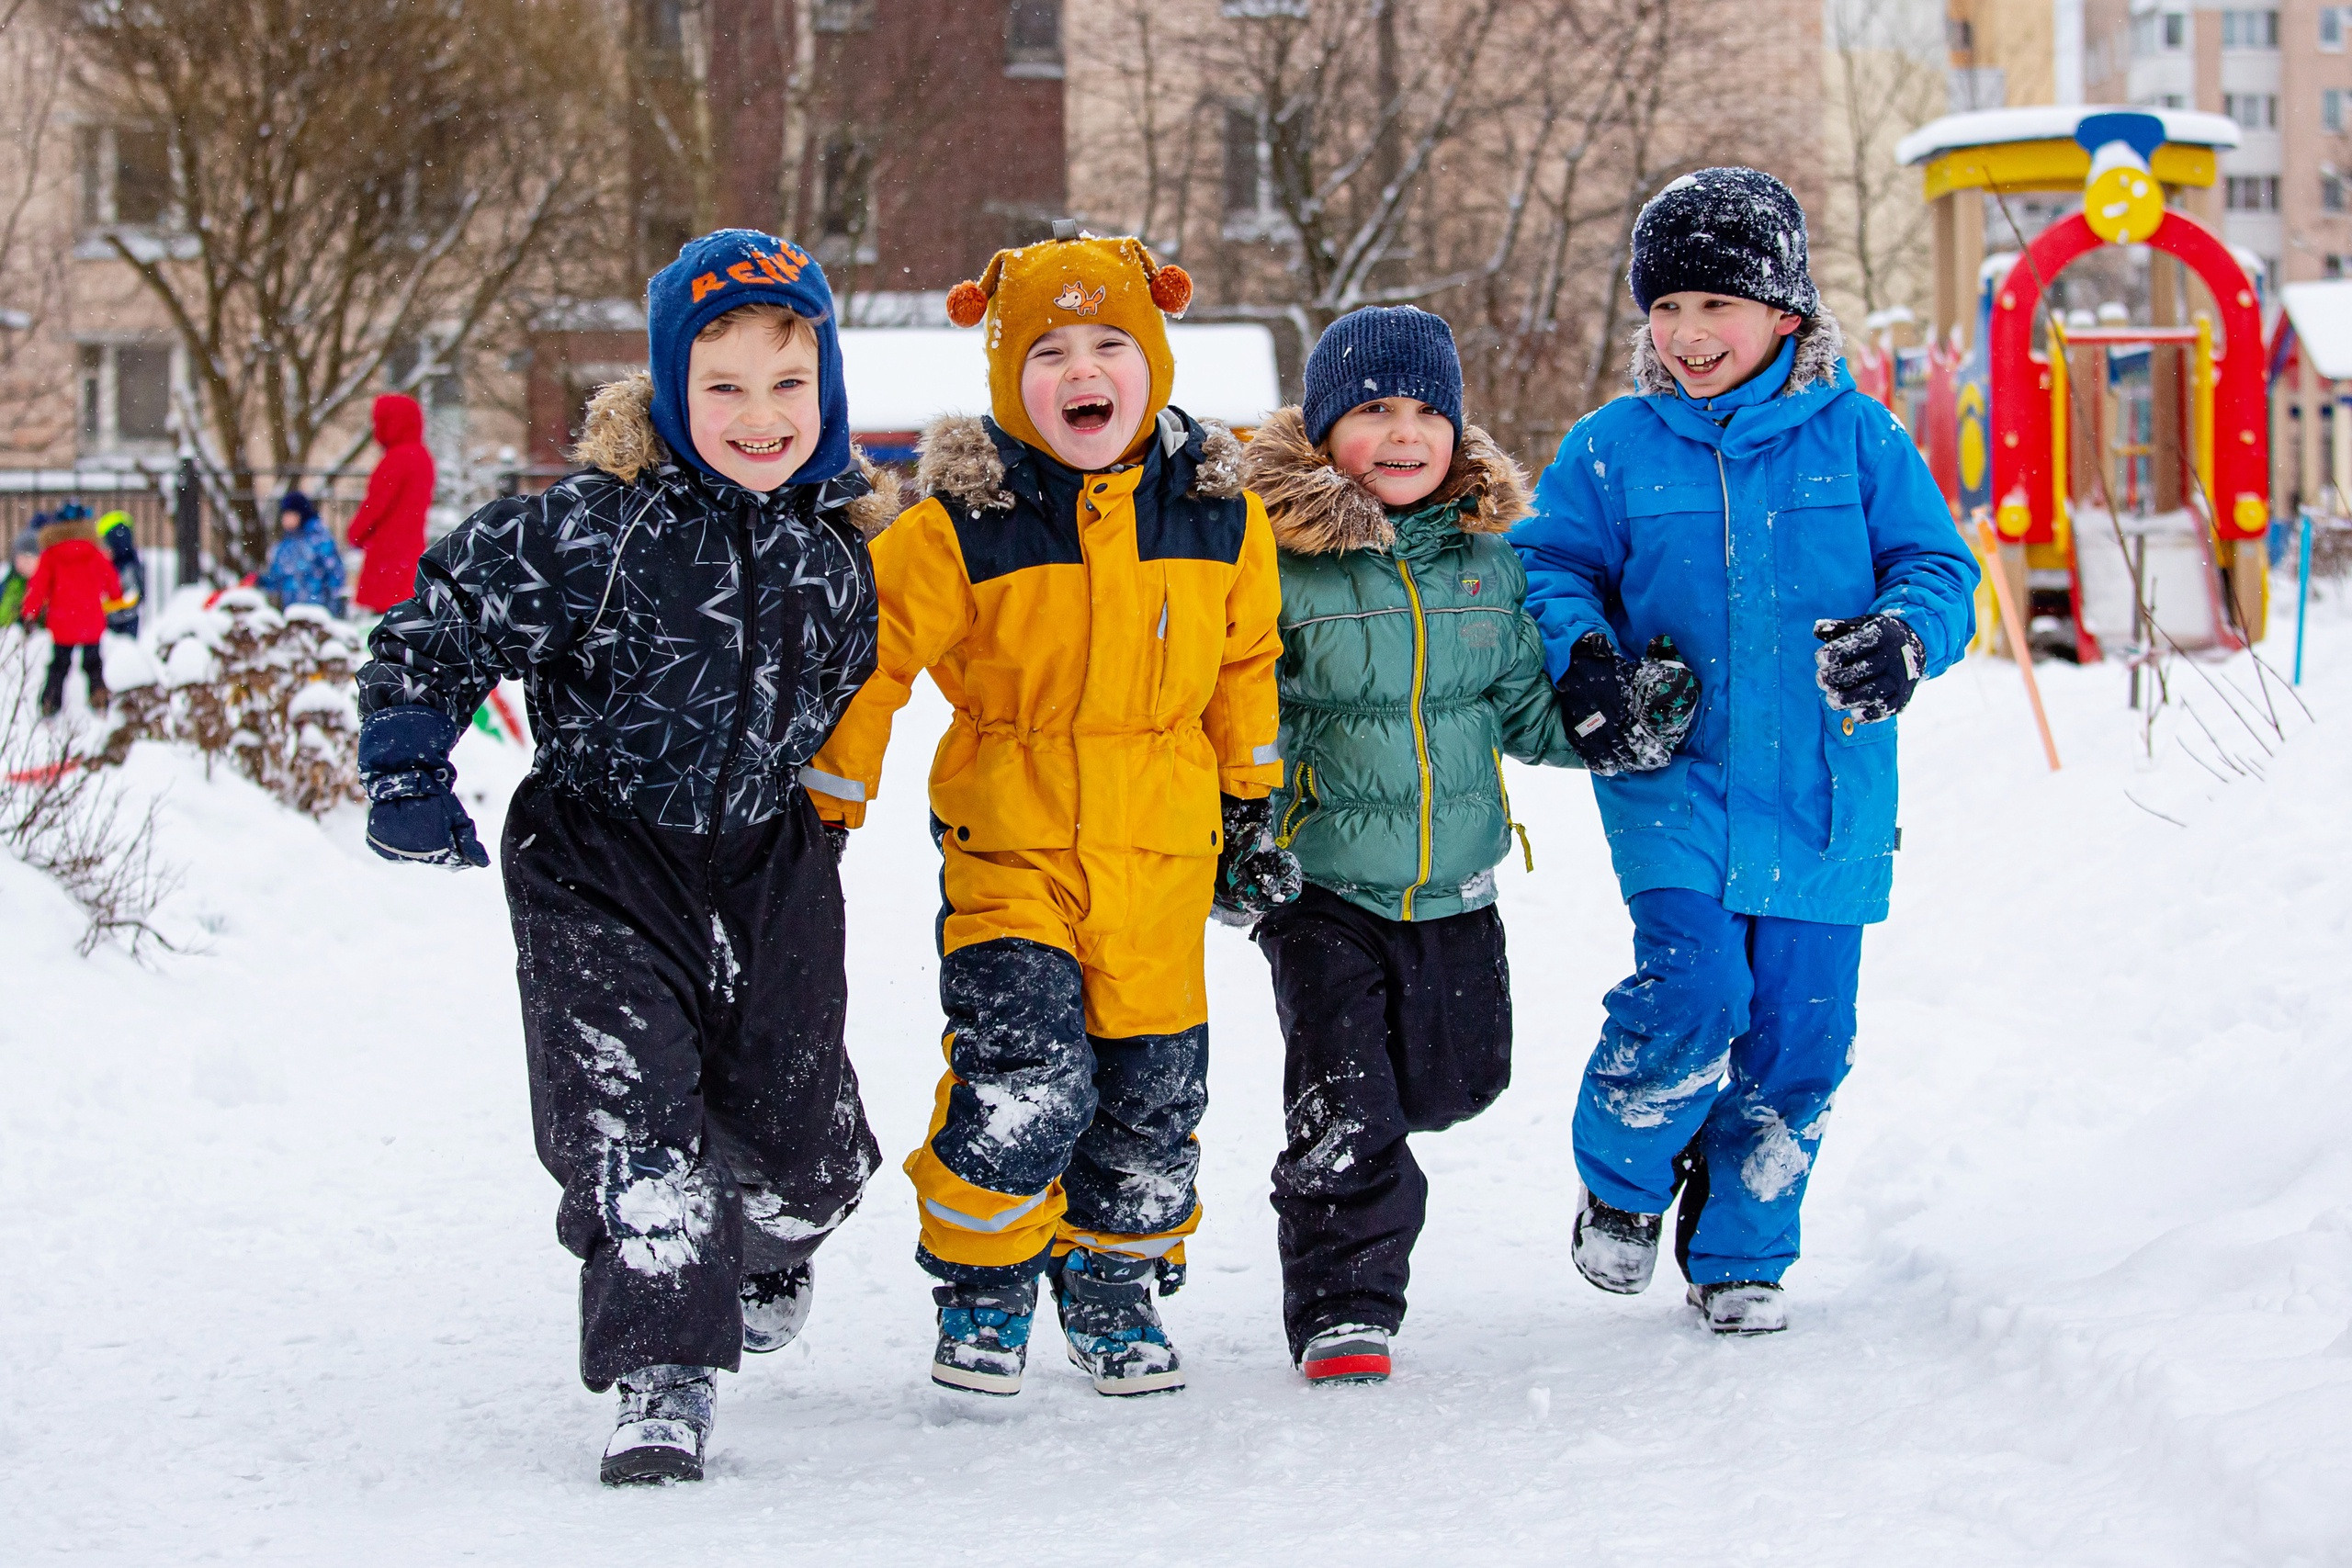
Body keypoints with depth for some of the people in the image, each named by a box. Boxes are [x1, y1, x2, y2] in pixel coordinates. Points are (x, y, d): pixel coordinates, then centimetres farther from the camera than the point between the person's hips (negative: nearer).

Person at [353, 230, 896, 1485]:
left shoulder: (843, 547, -1)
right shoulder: (595, 532, -16)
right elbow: (441, 629, -11)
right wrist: (406, 782, -16)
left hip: (770, 863, 4)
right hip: (602, 864, -4)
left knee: (800, 1134, 7)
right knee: (629, 1114, -16)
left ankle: (769, 1248, 43)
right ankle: (663, 1375, -8)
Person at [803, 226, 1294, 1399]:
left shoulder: (1220, 517, 1)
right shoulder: (958, 530, -10)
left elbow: (1245, 666, 16)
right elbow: (868, 655, -3)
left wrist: (1253, 806, 21)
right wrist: (822, 812, -1)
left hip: (1161, 846, 3)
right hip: (1008, 839, -3)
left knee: (1151, 1083, 9)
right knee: (1023, 1075, -17)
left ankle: (1116, 1286, 32)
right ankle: (981, 1289, 6)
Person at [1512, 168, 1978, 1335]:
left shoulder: (1856, 438, 2)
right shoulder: (1612, 450, 3)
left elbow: (1937, 565, 6)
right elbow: (1546, 568, 9)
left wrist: (1903, 639, -16)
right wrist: (1583, 662, -11)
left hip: (1823, 789, 1)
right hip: (1673, 776, -1)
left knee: (1799, 1029, 4)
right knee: (1693, 994, -17)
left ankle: (1740, 1252, 22)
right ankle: (1620, 1182, 11)